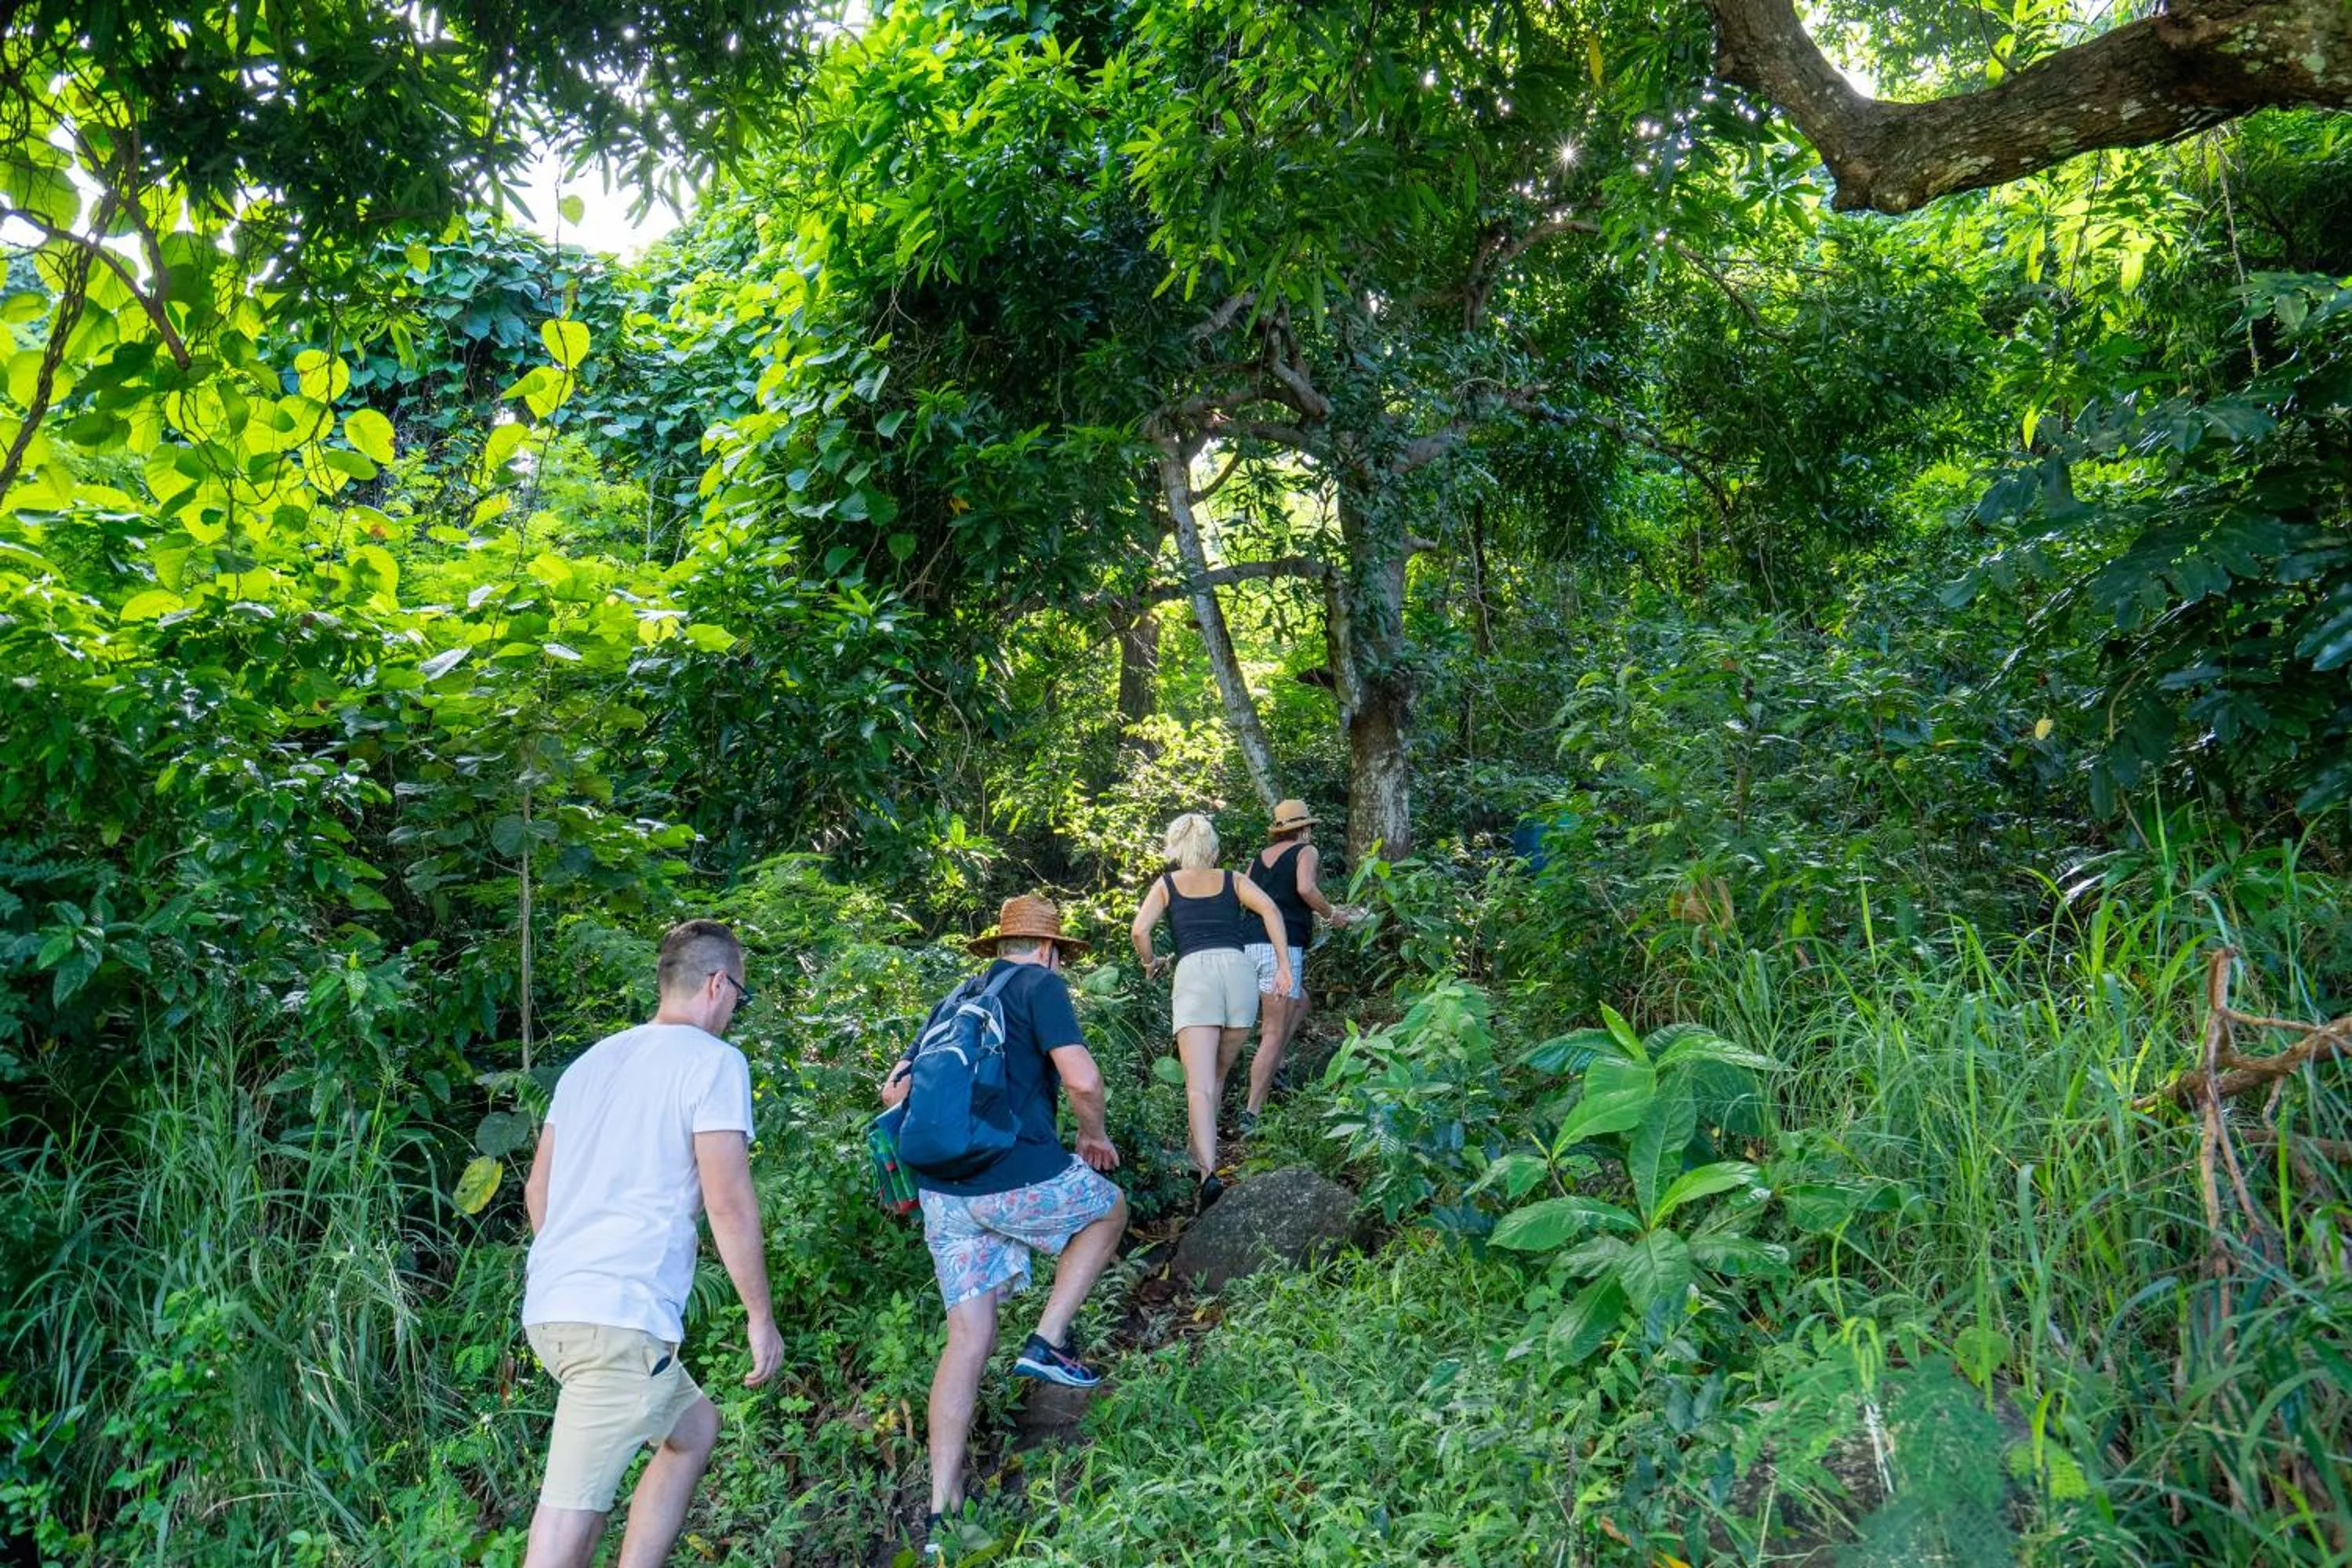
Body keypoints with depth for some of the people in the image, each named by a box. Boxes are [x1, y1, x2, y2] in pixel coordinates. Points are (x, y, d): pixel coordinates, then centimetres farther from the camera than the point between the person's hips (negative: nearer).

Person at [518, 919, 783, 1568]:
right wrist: (762, 1317, -2)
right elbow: (728, 1203, -11)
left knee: (695, 1425, 25)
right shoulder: (713, 1061, -5)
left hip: (549, 1308, 9)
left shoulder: (592, 1061, 18)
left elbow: (537, 1189, 22)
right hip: (622, 1316, -9)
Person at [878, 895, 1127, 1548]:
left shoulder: (953, 1002, 19)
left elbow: (894, 1089, 22)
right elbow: (1082, 1080, -14)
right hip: (1020, 1179, -6)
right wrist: (1094, 1134, 5)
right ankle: (1047, 1343, 12)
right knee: (1109, 1209, 24)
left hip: (943, 1191, 6)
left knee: (968, 1338, 10)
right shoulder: (1039, 985, -2)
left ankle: (942, 1509, 9)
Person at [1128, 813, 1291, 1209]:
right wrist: (1283, 965, 2)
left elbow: (1139, 929, 7)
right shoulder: (1233, 880, 23)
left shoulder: (1166, 884, 21)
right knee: (1217, 1077, 19)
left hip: (1194, 970, -2)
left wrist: (1150, 964, 26)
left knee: (1199, 1086, -12)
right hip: (1238, 967, 2)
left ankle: (1208, 1172, -29)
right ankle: (1200, 1156, 22)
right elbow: (1270, 909, 5)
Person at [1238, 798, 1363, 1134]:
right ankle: (1252, 1113, -13)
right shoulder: (1306, 851, 4)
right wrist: (1331, 913, 0)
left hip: (1249, 943, 7)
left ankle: (1273, 1069, 16)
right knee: (1275, 1033, -7)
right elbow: (1305, 888, -14)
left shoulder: (1260, 857, 20)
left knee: (1300, 1002, 28)